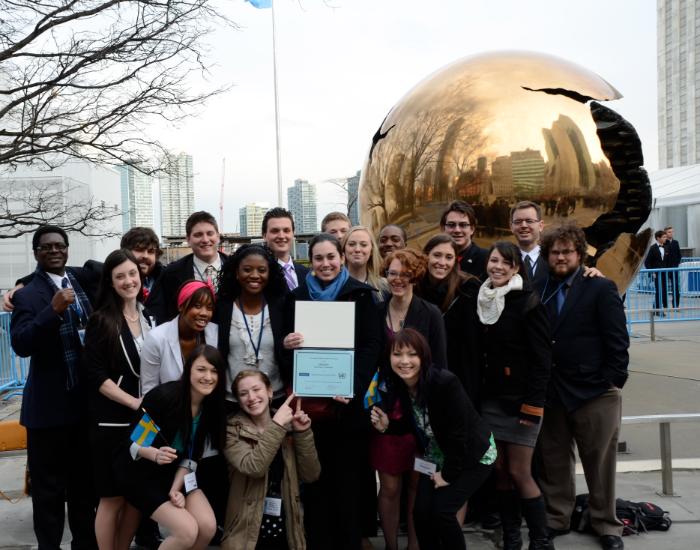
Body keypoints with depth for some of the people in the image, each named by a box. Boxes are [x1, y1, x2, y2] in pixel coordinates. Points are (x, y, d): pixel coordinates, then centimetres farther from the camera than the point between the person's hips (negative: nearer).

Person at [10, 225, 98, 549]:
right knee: (48, 486, 6)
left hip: (87, 401, 5)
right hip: (49, 405, -5)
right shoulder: (27, 295, -8)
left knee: (85, 481, 19)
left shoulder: (82, 281, 7)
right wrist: (53, 310, -31)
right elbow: (21, 345, -20)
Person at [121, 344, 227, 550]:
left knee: (208, 527, -13)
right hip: (143, 473, -6)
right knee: (188, 531, -20)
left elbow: (191, 456, -2)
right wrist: (155, 454, -34)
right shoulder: (164, 395, -24)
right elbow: (131, 440, -16)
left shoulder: (212, 407, -6)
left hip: (178, 474, 6)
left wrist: (176, 488, -14)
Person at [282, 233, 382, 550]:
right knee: (314, 478, 4)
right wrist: (286, 344, -12)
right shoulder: (297, 296, 11)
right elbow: (287, 345, 13)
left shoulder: (361, 294, 2)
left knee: (348, 478, 4)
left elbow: (373, 344, -4)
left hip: (349, 402, -2)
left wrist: (354, 385, -18)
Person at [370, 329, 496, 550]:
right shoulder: (397, 385, -11)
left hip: (473, 456, -6)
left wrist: (448, 474, -17)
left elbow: (459, 433, -25)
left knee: (442, 511, -15)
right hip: (437, 456, 6)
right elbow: (413, 425, 2)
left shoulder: (446, 383, -31)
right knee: (421, 512, -5)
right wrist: (387, 426, -17)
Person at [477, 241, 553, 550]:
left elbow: (542, 358, -12)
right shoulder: (483, 301, 8)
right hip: (491, 398, 6)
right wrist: (478, 394, 5)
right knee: (499, 471, 8)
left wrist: (532, 405, -17)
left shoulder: (528, 302, -9)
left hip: (520, 399, -5)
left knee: (519, 473, -5)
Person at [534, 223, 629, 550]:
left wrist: (613, 382, -11)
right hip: (550, 392, 4)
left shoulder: (601, 288, -3)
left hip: (595, 392, -4)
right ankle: (555, 518, 28)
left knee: (600, 463, 7)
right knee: (553, 461, 13)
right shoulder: (540, 292, 8)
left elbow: (617, 339, -6)